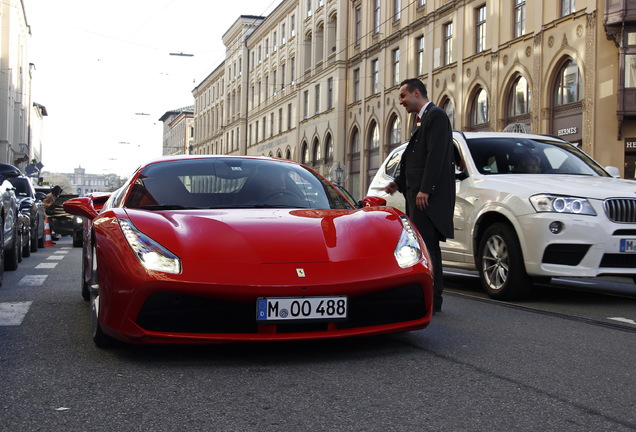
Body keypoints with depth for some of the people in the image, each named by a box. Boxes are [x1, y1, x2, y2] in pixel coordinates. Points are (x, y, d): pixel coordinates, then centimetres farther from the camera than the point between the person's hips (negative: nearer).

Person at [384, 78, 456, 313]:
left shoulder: (435, 115, -7)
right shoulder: (425, 119, 23)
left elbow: (436, 155, -18)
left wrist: (424, 190, -22)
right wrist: (398, 182, 13)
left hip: (429, 196, -10)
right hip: (419, 195, 11)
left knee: (423, 246, -13)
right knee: (429, 247, 11)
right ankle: (432, 299, 17)